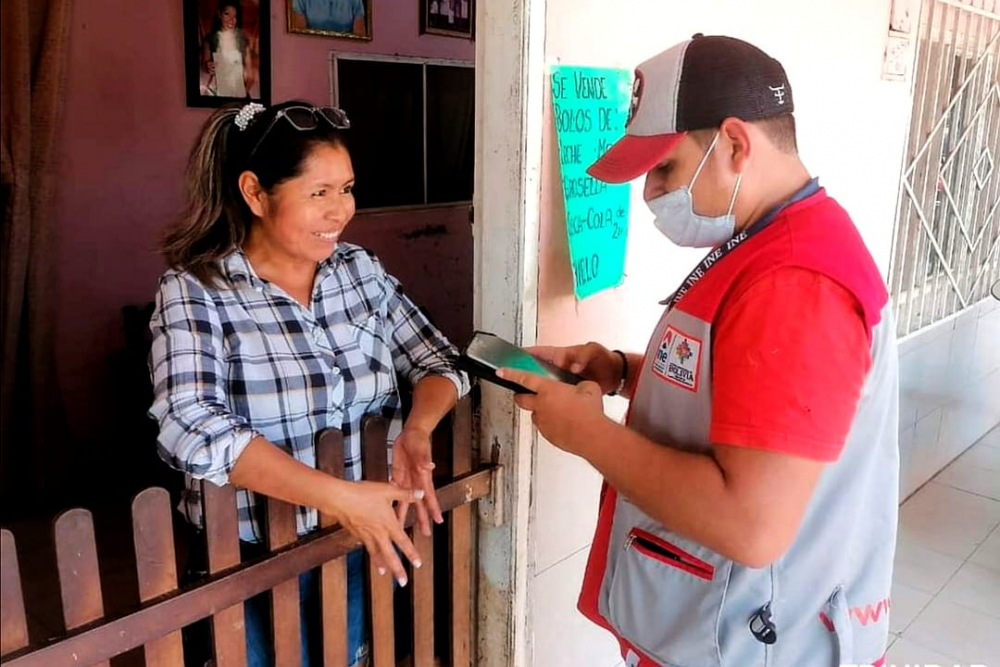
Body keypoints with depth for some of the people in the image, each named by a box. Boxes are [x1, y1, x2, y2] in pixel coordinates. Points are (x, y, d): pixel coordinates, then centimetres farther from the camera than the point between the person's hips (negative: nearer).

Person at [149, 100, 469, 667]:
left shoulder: (361, 269, -2)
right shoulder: (195, 292, -15)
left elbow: (439, 362, 0)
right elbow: (191, 429, -29)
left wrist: (417, 431, -22)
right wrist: (339, 496, -35)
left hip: (365, 543, 4)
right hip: (255, 559, -4)